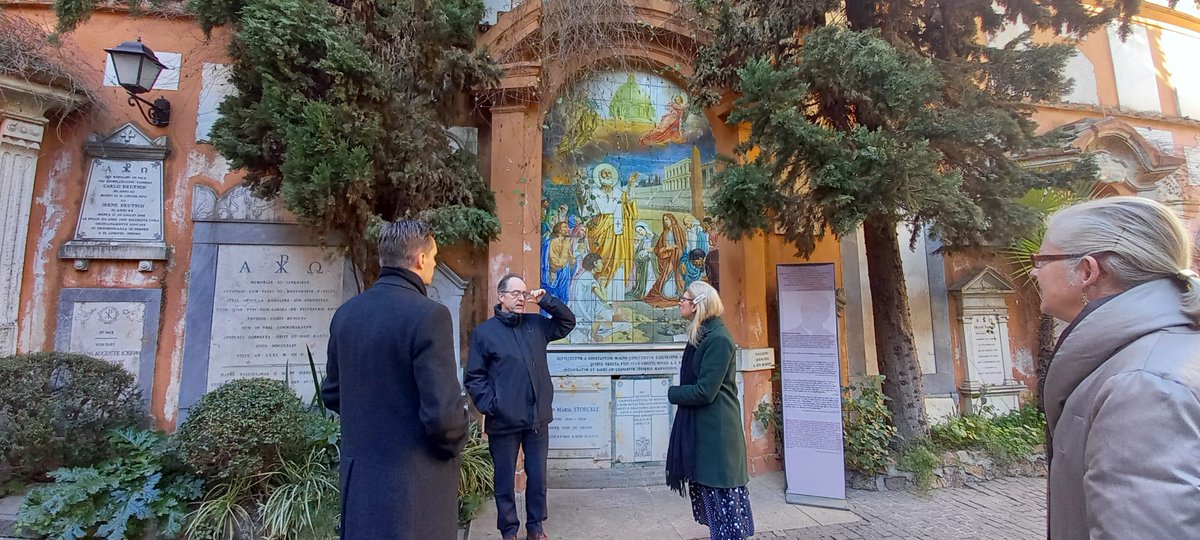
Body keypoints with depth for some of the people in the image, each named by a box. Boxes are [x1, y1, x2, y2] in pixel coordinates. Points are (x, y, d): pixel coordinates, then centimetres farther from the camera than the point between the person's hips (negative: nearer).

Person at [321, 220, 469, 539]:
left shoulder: (346, 313, 2)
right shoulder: (429, 315, -20)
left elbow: (332, 394, 12)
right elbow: (442, 412, -23)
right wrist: (454, 444, -3)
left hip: (358, 472, 7)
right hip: (414, 480, -7)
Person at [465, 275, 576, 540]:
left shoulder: (536, 324, 8)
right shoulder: (484, 331, -5)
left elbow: (568, 322, 13)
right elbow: (474, 377, -4)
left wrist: (545, 299, 0)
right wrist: (489, 405, -15)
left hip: (537, 418, 4)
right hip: (504, 420, -3)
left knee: (538, 476, 14)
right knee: (505, 479, 10)